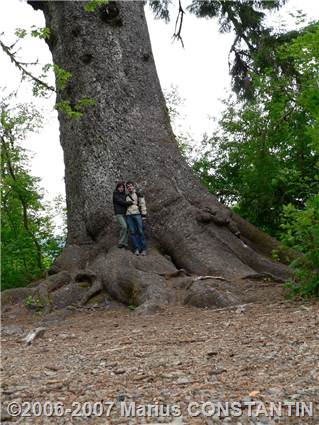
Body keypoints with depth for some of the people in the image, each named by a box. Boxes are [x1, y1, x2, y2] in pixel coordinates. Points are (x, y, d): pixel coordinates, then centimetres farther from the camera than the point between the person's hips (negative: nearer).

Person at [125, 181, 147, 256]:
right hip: (129, 216, 3)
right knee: (132, 232, -3)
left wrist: (143, 215, -8)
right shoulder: (126, 196, 19)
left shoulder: (138, 194, 7)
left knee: (140, 232, -6)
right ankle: (136, 249, -2)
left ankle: (143, 249, -3)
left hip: (137, 214, -3)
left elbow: (143, 205, 1)